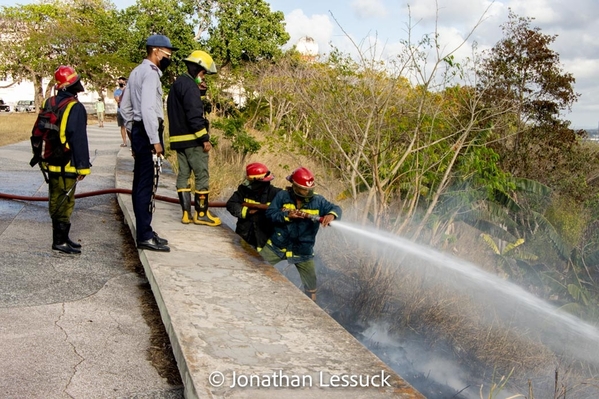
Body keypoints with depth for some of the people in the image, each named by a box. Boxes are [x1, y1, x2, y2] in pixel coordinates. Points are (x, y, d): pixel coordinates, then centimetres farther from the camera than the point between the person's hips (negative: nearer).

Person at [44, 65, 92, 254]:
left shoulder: (49, 104, 11)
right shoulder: (75, 108, -15)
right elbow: (79, 139, -18)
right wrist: (83, 166, -14)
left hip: (51, 162, 9)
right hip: (67, 164, -9)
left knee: (56, 201, 15)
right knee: (64, 202, -2)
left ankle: (62, 237, 26)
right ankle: (60, 241, 3)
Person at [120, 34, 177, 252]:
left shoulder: (136, 72, 18)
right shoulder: (150, 73, -12)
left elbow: (125, 106, 22)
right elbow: (148, 108, -22)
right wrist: (155, 140, -22)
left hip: (138, 130, 11)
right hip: (148, 132, -10)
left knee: (140, 183, 14)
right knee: (147, 185, -8)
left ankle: (143, 230, 23)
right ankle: (145, 236, -5)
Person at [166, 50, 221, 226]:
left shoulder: (177, 84, 17)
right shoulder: (190, 86, -15)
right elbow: (194, 115, -22)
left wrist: (198, 90, 8)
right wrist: (205, 138, -19)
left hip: (178, 138, 10)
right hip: (192, 139, -10)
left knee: (183, 174, 9)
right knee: (202, 175, -3)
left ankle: (186, 213, 12)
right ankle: (201, 214, 1)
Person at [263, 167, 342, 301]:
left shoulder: (317, 200, -7)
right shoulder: (283, 196, -8)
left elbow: (336, 208, -9)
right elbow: (270, 213, -12)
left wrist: (331, 215, -32)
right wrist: (287, 215, -27)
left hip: (302, 250, 0)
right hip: (277, 245, 0)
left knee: (311, 284, 8)